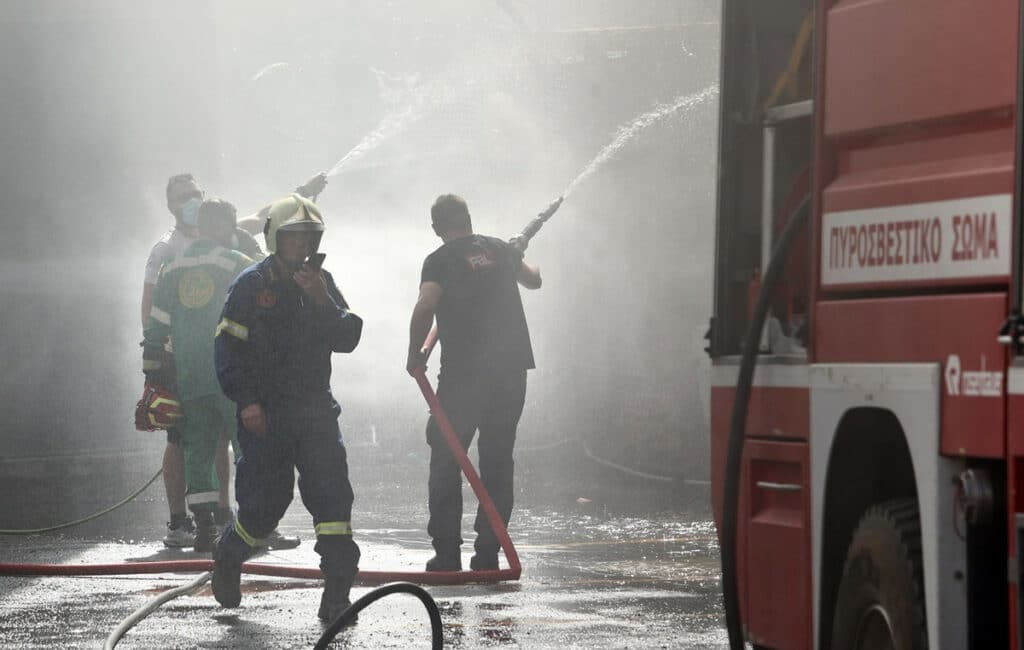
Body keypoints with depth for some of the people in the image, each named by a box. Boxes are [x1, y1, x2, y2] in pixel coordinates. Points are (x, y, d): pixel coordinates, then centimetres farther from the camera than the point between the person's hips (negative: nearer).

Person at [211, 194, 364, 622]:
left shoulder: (321, 283, 7)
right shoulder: (251, 285, -5)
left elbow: (347, 338, -2)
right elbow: (228, 347, -6)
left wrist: (321, 301, -17)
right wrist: (246, 401, -13)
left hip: (314, 410, 3)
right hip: (264, 414, -3)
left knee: (332, 493, -13)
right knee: (264, 505, 3)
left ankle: (337, 592, -13)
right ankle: (227, 559, 35)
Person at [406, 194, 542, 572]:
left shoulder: (440, 261, -3)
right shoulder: (501, 251, 12)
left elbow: (425, 307, -18)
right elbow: (533, 280, 31)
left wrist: (415, 355, -4)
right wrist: (518, 258, 52)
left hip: (464, 371, -4)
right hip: (512, 370, 4)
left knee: (446, 460, 4)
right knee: (497, 462, 10)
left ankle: (447, 554, -1)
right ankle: (487, 554, 7)